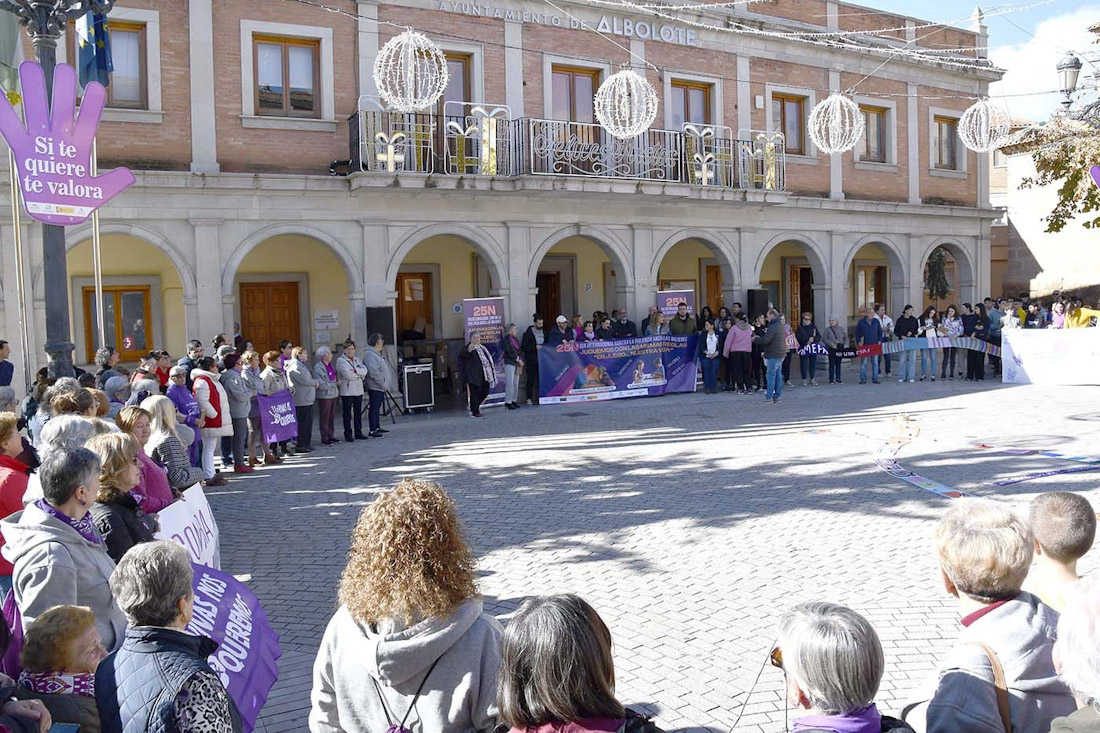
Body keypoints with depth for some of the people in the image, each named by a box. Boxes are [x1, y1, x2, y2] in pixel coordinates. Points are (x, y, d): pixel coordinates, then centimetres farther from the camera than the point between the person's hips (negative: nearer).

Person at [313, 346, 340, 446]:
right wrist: (335, 384, -16)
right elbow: (321, 385, -18)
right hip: (324, 396, -8)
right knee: (325, 418, 1)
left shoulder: (330, 365, 9)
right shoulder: (318, 368, -15)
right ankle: (325, 439, 7)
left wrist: (337, 389, 8)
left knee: (332, 417, 13)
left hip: (333, 394, 8)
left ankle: (331, 436, 23)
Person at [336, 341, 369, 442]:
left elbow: (364, 371, 0)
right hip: (347, 391, -6)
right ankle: (348, 435, 2)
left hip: (358, 390, 6)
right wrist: (359, 374, -5)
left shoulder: (357, 360, 15)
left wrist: (355, 370, -15)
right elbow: (347, 374, -16)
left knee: (358, 413, 10)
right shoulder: (340, 360, -3)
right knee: (347, 414, -2)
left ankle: (358, 433, 18)